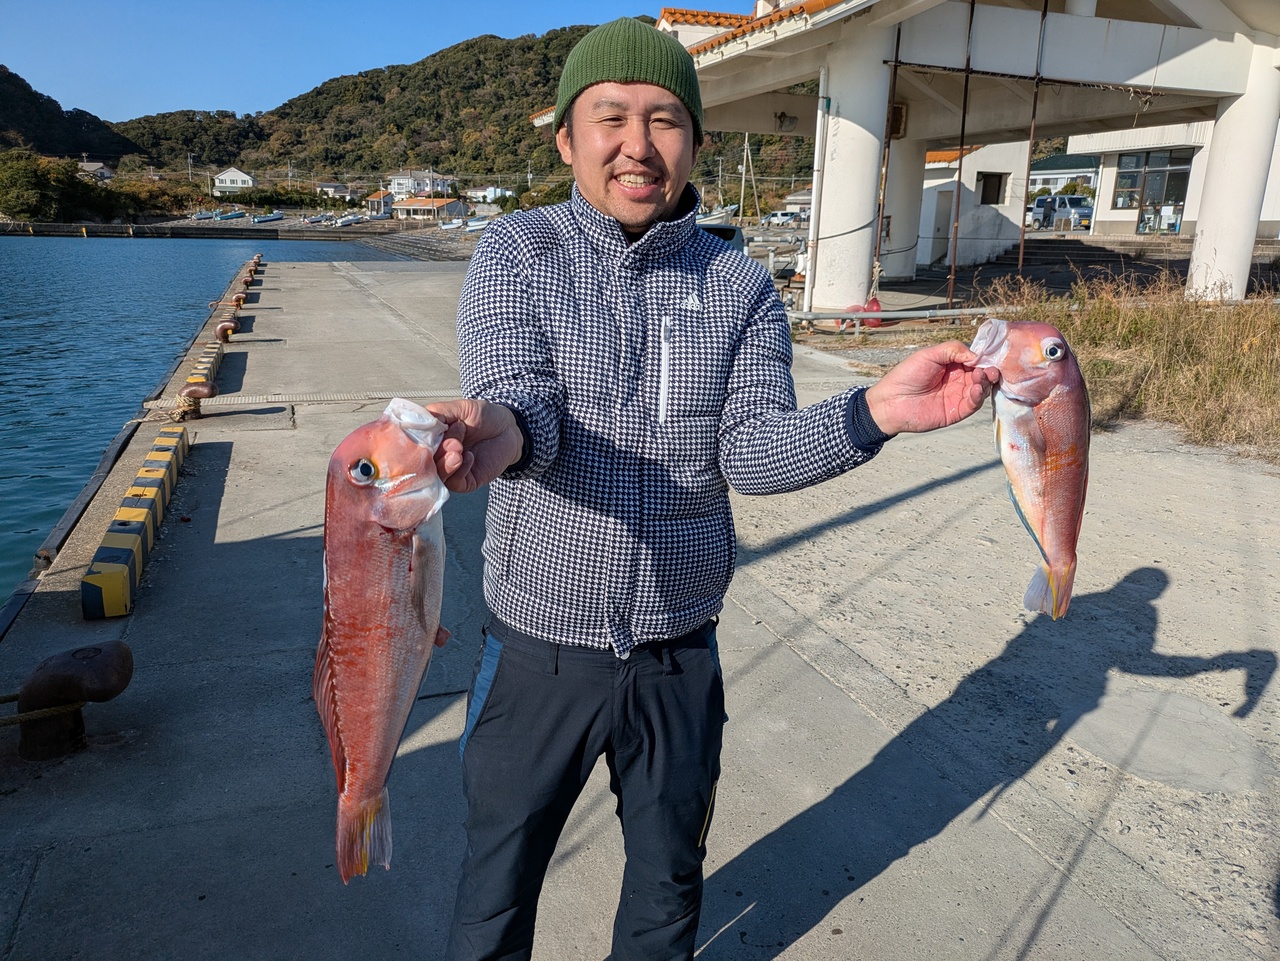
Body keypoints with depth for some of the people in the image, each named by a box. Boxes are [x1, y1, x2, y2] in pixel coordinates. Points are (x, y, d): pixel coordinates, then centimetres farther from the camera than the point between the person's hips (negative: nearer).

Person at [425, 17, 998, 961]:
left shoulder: (740, 285, -1)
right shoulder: (515, 254, -6)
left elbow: (752, 450, -11)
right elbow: (515, 395, -22)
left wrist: (872, 412, -29)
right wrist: (501, 432, -46)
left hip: (679, 654, 2)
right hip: (540, 646, -1)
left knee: (669, 884, 23)